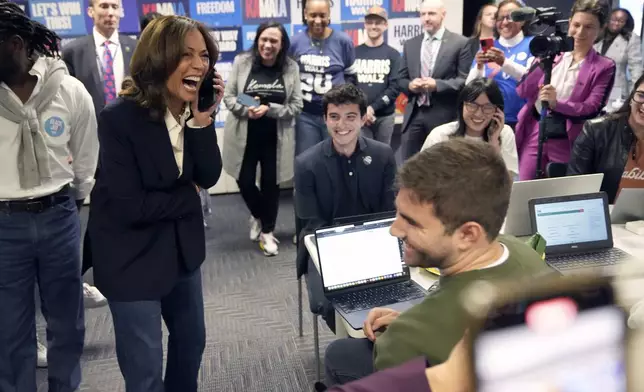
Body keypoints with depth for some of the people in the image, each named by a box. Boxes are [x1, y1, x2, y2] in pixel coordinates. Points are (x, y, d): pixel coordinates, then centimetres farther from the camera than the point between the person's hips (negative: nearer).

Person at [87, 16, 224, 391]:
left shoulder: (193, 109, -3)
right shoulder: (120, 118, -22)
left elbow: (209, 177, -9)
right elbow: (130, 207, -25)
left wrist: (202, 119, -21)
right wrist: (189, 198, -11)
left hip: (183, 246, 7)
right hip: (133, 257, -6)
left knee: (191, 341, 23)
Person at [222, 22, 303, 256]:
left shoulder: (291, 68, -5)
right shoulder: (242, 62, -5)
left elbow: (296, 106, -5)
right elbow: (228, 96, -2)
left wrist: (268, 109, -19)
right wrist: (245, 110, -21)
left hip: (275, 138, 0)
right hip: (244, 135, 0)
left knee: (271, 183, 8)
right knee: (245, 181, 5)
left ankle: (268, 231, 27)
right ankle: (258, 215, 38)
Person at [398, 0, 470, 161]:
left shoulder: (460, 43, 0)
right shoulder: (410, 45, 14)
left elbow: (466, 80, -6)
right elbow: (401, 79, 16)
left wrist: (437, 85, -19)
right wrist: (410, 85, -7)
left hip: (443, 116, -4)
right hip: (414, 115, 4)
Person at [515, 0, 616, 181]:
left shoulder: (604, 67, 1)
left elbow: (593, 108, -10)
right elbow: (522, 92, 3)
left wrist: (557, 103, -25)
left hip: (567, 141, -2)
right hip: (534, 132, 2)